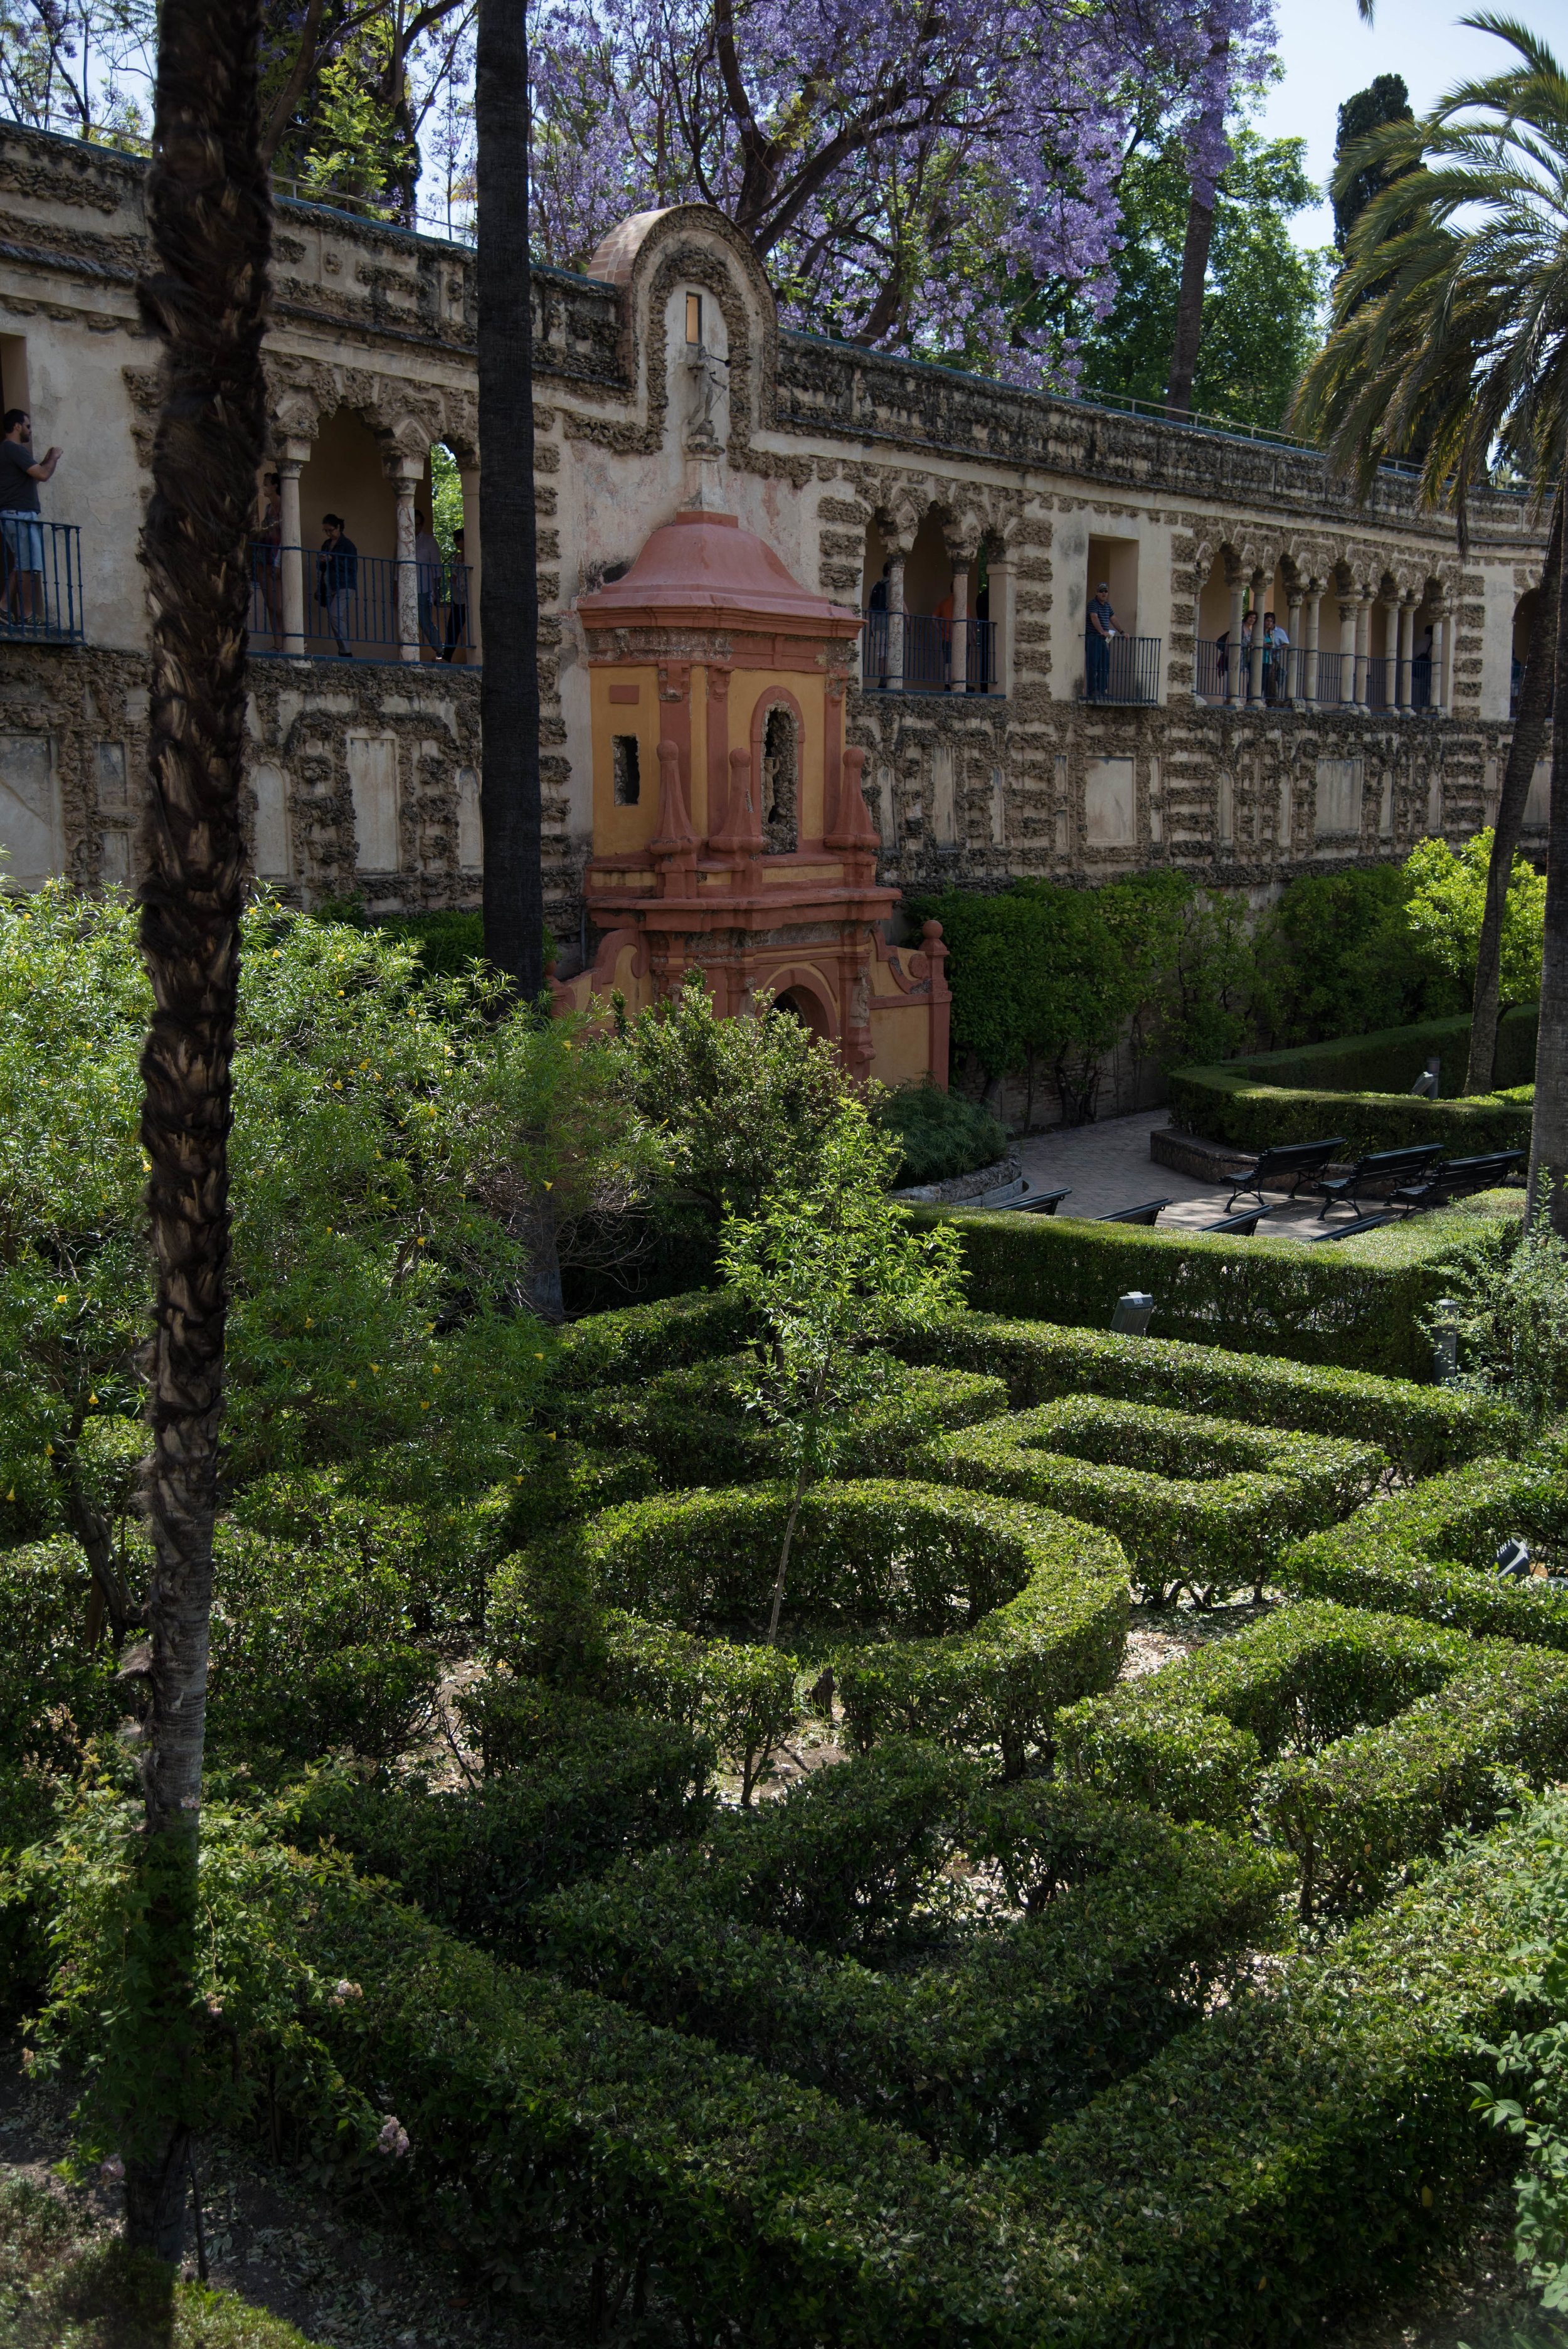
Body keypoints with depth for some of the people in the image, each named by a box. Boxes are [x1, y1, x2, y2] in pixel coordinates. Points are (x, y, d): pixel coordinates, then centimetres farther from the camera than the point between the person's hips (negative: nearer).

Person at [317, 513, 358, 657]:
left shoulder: (347, 544, -3)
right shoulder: (326, 544, 18)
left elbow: (352, 567, -12)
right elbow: (321, 568, 24)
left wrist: (331, 560, -16)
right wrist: (320, 562, 0)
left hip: (344, 587, -7)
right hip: (329, 588, 7)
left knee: (335, 615, -22)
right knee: (332, 619, 2)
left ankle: (346, 652, -22)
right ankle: (343, 652, 5)